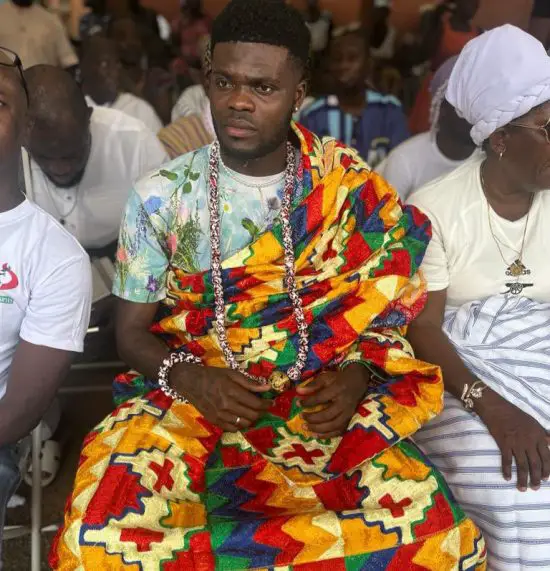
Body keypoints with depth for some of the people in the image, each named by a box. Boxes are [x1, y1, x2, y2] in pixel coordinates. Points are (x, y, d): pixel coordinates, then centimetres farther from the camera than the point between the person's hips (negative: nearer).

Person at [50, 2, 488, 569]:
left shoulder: (352, 192, 1)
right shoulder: (159, 197, 1)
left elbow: (380, 310, 7)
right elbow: (132, 330, 6)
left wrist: (355, 375, -13)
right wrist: (188, 377, -14)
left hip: (317, 406, 1)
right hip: (190, 401, 0)